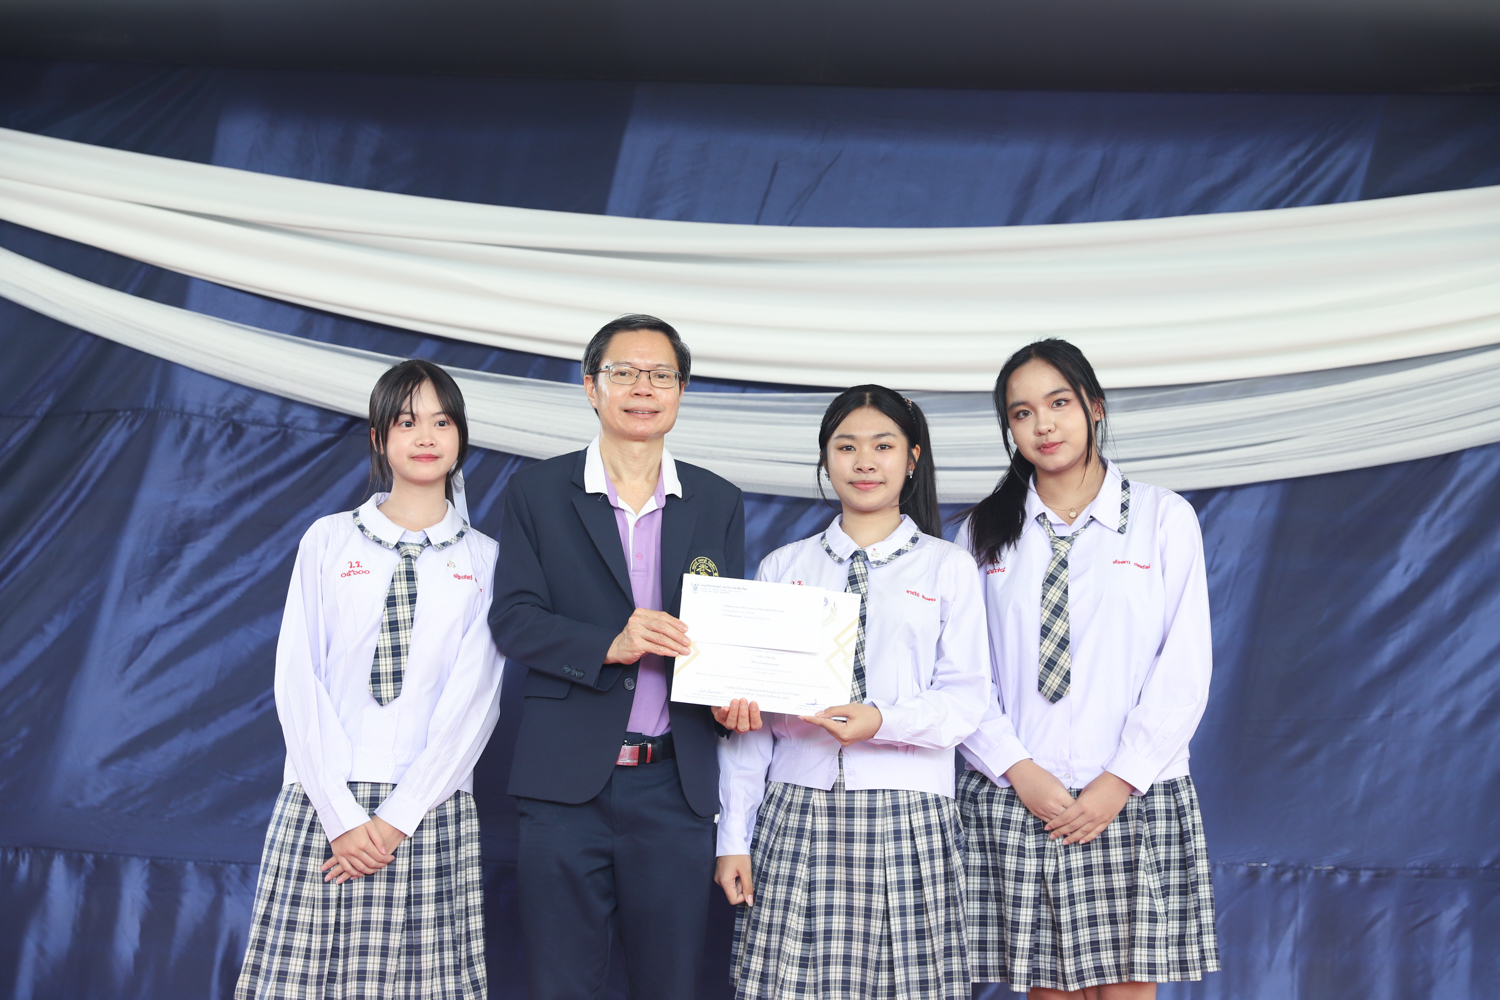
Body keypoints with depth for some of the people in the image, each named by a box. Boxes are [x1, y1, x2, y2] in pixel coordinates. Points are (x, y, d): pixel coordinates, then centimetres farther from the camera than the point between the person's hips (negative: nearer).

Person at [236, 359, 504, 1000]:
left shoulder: (485, 560, 9)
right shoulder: (329, 540, 9)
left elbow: (474, 700, 0)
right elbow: (298, 679, 2)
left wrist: (398, 817, -9)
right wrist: (341, 815, -8)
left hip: (431, 813, 0)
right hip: (322, 805, 0)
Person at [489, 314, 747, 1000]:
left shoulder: (719, 504, 11)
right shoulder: (538, 492, 5)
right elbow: (512, 619, -2)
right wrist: (608, 645, -18)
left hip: (674, 786, 2)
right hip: (567, 782, -1)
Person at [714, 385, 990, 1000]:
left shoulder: (948, 567, 8)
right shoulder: (782, 568, 13)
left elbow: (966, 699, 1)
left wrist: (884, 722, -18)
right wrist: (733, 835, 5)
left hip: (908, 817, -1)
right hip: (796, 814, 1)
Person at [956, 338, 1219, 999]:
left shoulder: (1164, 517, 5)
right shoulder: (985, 532, 10)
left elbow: (1185, 665, -1)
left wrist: (1121, 780, -9)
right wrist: (1017, 770, -8)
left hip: (1133, 798, -1)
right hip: (1015, 798, 1)